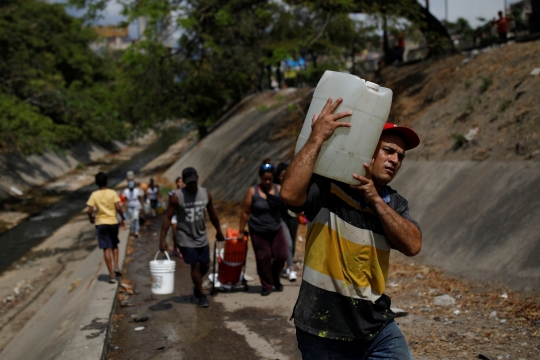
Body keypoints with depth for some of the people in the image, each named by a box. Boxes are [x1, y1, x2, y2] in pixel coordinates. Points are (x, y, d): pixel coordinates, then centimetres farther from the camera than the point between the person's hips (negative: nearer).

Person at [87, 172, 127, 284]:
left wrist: (91, 219, 12)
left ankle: (111, 275, -2)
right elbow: (118, 208, -13)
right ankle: (116, 267, 7)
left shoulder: (94, 195, -3)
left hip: (101, 223, -1)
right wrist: (123, 218, 0)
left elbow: (90, 211, -8)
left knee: (106, 249, 0)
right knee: (114, 245, 22)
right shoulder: (112, 193, -4)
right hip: (113, 222, 1)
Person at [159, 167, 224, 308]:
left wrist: (218, 231, 20)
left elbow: (212, 214, 12)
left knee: (205, 265, 8)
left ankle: (197, 285, 38)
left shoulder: (206, 194, -1)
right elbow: (168, 218, -12)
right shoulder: (177, 197, -15)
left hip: (202, 237, 4)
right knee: (195, 266, -4)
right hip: (186, 239, -4)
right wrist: (162, 239, -18)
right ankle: (201, 295, 15)